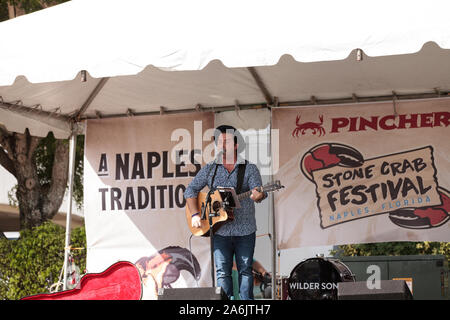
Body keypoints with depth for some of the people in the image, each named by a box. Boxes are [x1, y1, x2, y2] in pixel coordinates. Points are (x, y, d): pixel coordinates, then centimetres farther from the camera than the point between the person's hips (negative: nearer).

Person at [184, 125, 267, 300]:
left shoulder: (250, 169, 3)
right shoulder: (209, 170, 9)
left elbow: (258, 191, -10)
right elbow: (190, 190, 9)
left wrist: (258, 195, -35)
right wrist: (195, 214, -5)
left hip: (245, 231, -1)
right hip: (220, 231, 1)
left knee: (245, 270, 4)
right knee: (222, 272, -4)